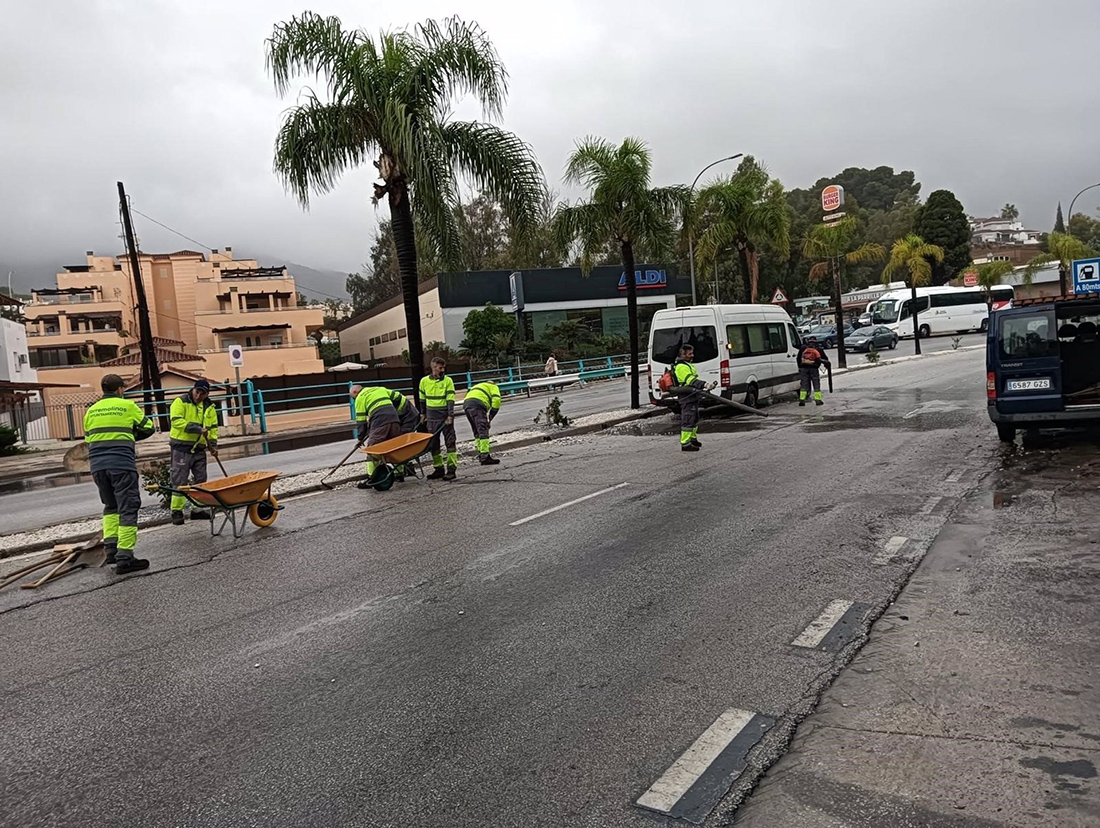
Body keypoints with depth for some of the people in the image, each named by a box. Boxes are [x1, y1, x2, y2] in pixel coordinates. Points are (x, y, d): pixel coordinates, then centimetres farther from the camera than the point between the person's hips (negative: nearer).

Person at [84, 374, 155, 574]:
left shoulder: (91, 411, 15)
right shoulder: (128, 406, 1)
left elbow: (87, 439, 18)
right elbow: (148, 428, 8)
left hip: (97, 465, 5)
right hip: (122, 464, -5)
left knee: (111, 506, 22)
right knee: (128, 509, -3)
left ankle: (111, 548, 14)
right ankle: (124, 557, -8)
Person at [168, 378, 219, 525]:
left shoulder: (209, 407, 12)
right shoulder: (181, 402, -6)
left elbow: (213, 428, 17)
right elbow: (176, 421, -19)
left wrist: (213, 444, 4)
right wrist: (198, 429, -24)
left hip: (199, 448, 6)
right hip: (182, 448, -6)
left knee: (201, 480, 9)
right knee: (180, 480, -4)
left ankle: (198, 509, 18)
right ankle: (176, 511, 3)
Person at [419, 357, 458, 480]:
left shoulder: (448, 380, -4)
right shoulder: (424, 381, 4)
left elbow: (450, 400, -8)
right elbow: (422, 399, 16)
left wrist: (450, 416, -15)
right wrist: (423, 414, 18)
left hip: (445, 417, -3)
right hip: (432, 418, 4)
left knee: (450, 442, -3)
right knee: (433, 444, 8)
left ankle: (452, 469, -1)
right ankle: (438, 468, 18)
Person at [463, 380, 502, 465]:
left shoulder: (480, 386, 41)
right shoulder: (493, 386, 20)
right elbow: (496, 400, 0)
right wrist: (490, 417, 6)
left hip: (466, 404, 8)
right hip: (476, 405, -8)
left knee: (477, 432, 17)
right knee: (483, 431, -12)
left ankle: (480, 454, 20)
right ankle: (485, 456, -21)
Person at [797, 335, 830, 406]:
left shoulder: (803, 348, 13)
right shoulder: (819, 349, 11)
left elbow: (798, 359, 14)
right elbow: (825, 358, 14)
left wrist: (800, 367, 23)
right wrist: (828, 365, 30)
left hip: (804, 368, 1)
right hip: (814, 368, -1)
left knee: (803, 384, 6)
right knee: (816, 384, 7)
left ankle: (802, 400, 2)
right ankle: (818, 400, 5)